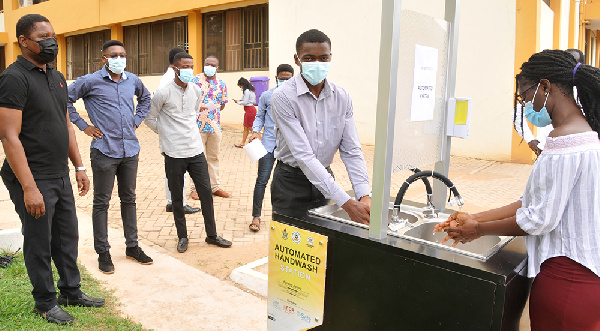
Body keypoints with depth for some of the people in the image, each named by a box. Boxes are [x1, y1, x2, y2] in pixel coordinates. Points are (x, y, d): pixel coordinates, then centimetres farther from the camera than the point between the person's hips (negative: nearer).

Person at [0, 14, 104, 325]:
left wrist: (79, 166, 14)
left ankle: (71, 291, 33)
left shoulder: (57, 77, 12)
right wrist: (29, 187, -22)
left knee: (67, 236, 16)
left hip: (61, 176, 8)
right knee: (39, 244, 7)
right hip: (33, 181, -7)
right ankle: (45, 303, 25)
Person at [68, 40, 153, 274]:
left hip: (130, 150, 5)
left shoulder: (133, 80, 8)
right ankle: (103, 252, 15)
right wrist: (83, 126, -5)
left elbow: (145, 98, 27)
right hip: (104, 151, -4)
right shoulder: (90, 81, -6)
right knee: (101, 202, 4)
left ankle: (132, 246, 25)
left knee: (129, 199, 13)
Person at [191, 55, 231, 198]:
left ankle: (215, 187, 21)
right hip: (198, 126, -4)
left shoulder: (221, 84, 10)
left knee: (214, 157, 12)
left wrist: (211, 110, 1)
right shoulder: (196, 80, -2)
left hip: (215, 126, 4)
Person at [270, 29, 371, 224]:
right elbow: (303, 155, -25)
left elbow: (351, 151, -5)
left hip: (325, 179, 4)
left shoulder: (342, 97, -3)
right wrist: (346, 203, -30)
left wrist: (364, 196, -21)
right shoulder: (283, 96, -19)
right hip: (291, 183, -4)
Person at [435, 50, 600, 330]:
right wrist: (474, 219, 6)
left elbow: (540, 219, -21)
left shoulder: (564, 141, -22)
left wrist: (479, 229, -7)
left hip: (566, 277, -9)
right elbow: (535, 201, 9)